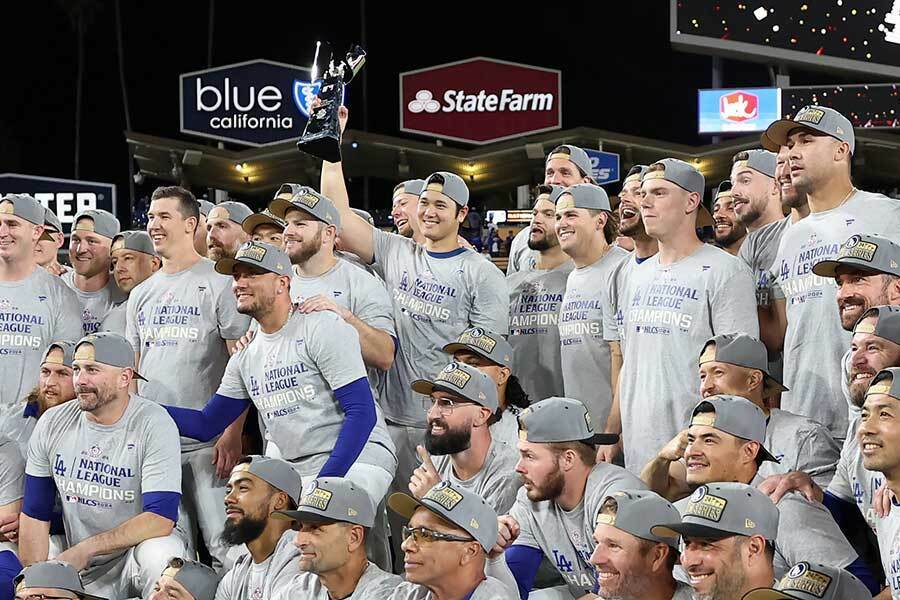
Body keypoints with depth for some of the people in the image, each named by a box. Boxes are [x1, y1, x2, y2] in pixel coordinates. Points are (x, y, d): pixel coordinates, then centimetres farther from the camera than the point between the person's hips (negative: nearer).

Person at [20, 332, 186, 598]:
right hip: (82, 569, 3)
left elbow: (161, 518, -22)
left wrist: (85, 549, -24)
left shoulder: (154, 424, -15)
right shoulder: (52, 424, -1)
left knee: (160, 554, -36)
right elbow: (34, 516, 5)